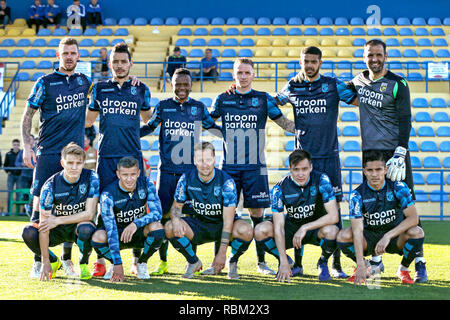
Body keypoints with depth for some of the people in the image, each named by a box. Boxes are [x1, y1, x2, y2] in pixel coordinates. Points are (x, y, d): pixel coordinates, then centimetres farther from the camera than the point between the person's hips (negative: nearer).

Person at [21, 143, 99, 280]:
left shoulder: (91, 178, -17)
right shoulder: (51, 185, -18)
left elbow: (89, 214, -19)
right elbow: (44, 225, -20)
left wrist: (58, 220, -24)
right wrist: (45, 262, -24)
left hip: (78, 226, -1)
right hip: (57, 230, 1)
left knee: (86, 228, -37)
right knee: (28, 232, -26)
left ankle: (84, 263, -4)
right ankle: (53, 260, 4)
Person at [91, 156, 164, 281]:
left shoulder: (146, 184, -14)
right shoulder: (108, 194, -22)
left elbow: (157, 212, -22)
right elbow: (111, 229, -28)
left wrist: (136, 224, -42)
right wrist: (117, 264, -35)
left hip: (139, 233, 1)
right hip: (118, 235, -1)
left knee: (156, 226, -31)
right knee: (98, 237, -33)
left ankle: (142, 263, -4)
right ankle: (114, 264, 0)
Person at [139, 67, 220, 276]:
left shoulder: (199, 108, 9)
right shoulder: (162, 106, 6)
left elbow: (213, 128, 21)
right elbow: (148, 128, 16)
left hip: (191, 170, 1)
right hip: (167, 170, 0)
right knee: (164, 215, -1)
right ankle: (163, 262, 10)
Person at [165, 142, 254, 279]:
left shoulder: (226, 181, -20)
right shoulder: (187, 179, -11)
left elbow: (228, 221, -22)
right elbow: (176, 206, 0)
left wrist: (222, 253, -27)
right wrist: (175, 220, -27)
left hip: (222, 226, -2)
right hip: (198, 224, 3)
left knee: (246, 231, -34)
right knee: (170, 228, -26)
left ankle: (232, 262, -1)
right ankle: (193, 262, 1)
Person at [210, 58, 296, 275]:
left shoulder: (263, 99, 5)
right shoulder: (223, 99, 8)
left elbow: (285, 124, 8)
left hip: (255, 167, -1)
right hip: (229, 166, 1)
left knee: (257, 213, 0)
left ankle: (261, 261, 9)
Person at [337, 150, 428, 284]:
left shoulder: (398, 187, -15)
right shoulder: (358, 194, -17)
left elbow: (413, 218, -23)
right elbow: (358, 230, -26)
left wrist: (388, 236, -34)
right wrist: (361, 265, -36)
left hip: (395, 238, 0)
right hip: (368, 239, 0)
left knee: (416, 232, -31)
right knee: (343, 236, -28)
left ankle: (404, 269, -1)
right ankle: (368, 267, 3)